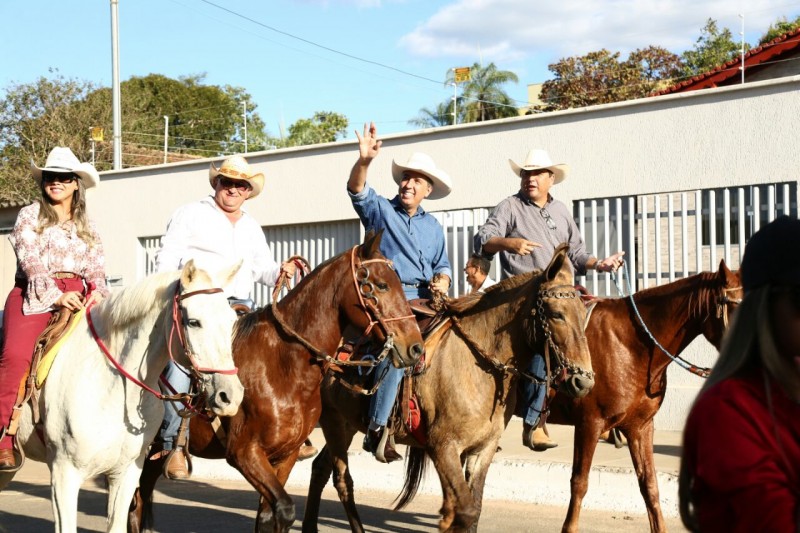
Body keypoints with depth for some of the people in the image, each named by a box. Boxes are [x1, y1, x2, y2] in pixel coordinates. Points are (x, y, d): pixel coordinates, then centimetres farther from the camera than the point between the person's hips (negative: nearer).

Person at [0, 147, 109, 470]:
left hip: (78, 296, 3)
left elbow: (96, 267, 13)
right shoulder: (29, 216, 10)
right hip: (34, 296, -3)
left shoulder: (87, 227, 22)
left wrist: (97, 291, -10)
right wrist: (56, 296, -17)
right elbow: (31, 261, -3)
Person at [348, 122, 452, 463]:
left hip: (424, 298, 5)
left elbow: (442, 265, 24)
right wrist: (364, 160, -32)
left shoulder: (433, 226, 20)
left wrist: (442, 281, 1)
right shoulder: (380, 210, 6)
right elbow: (356, 190, -13)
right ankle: (376, 430, -19)